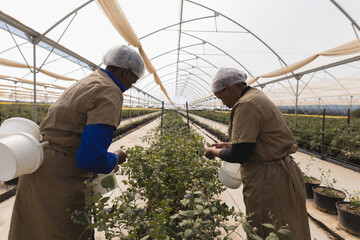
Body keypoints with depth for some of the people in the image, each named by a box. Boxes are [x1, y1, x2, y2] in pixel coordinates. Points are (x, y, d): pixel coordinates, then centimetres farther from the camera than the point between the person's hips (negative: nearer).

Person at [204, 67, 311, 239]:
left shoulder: (246, 105, -20)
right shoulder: (256, 96, 12)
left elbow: (239, 155, -22)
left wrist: (215, 152, -4)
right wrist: (228, 145, 16)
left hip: (268, 181, -10)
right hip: (281, 171, 10)